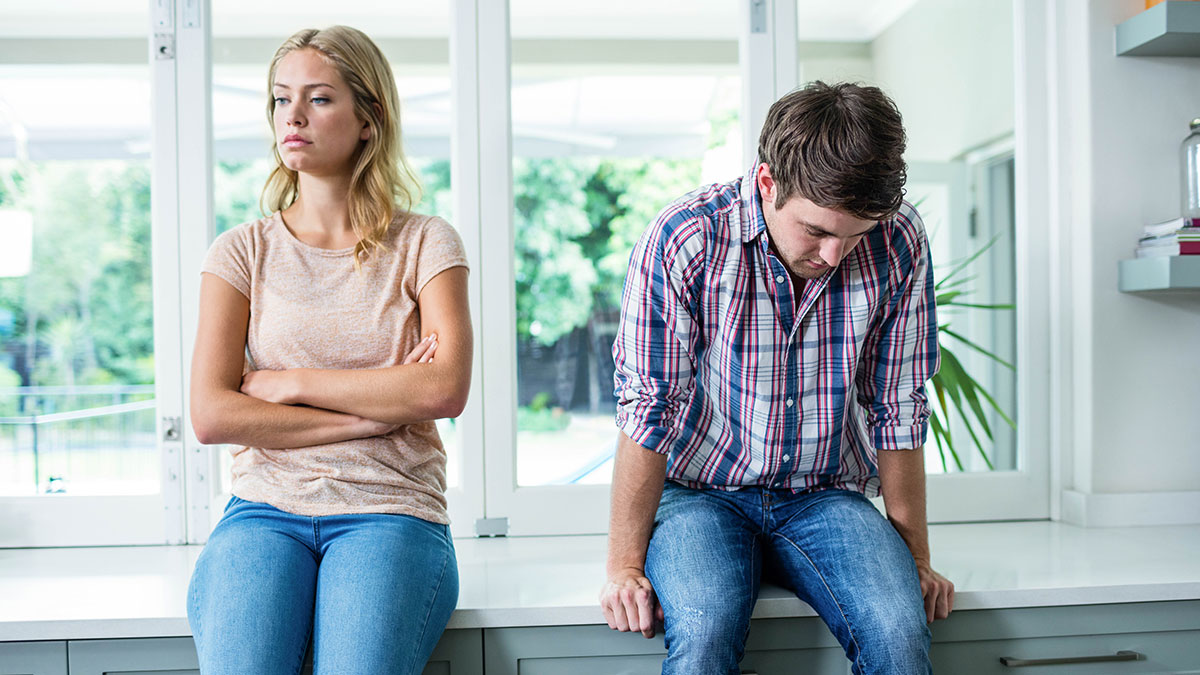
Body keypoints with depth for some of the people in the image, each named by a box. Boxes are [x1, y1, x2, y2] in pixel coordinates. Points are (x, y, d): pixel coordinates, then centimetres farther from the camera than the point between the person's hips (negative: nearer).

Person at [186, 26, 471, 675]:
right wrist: (380, 406, -6)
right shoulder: (244, 251, 9)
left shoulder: (424, 243, 7)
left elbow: (445, 390, -8)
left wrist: (288, 382, -5)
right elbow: (211, 415, -3)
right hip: (265, 509, 1)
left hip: (391, 509, -1)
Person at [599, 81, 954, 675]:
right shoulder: (683, 240, -17)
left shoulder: (899, 242, -9)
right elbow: (647, 411, -12)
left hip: (825, 497, 2)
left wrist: (915, 558, 5)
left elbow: (897, 411, 0)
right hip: (700, 493, -2)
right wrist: (625, 566, -11)